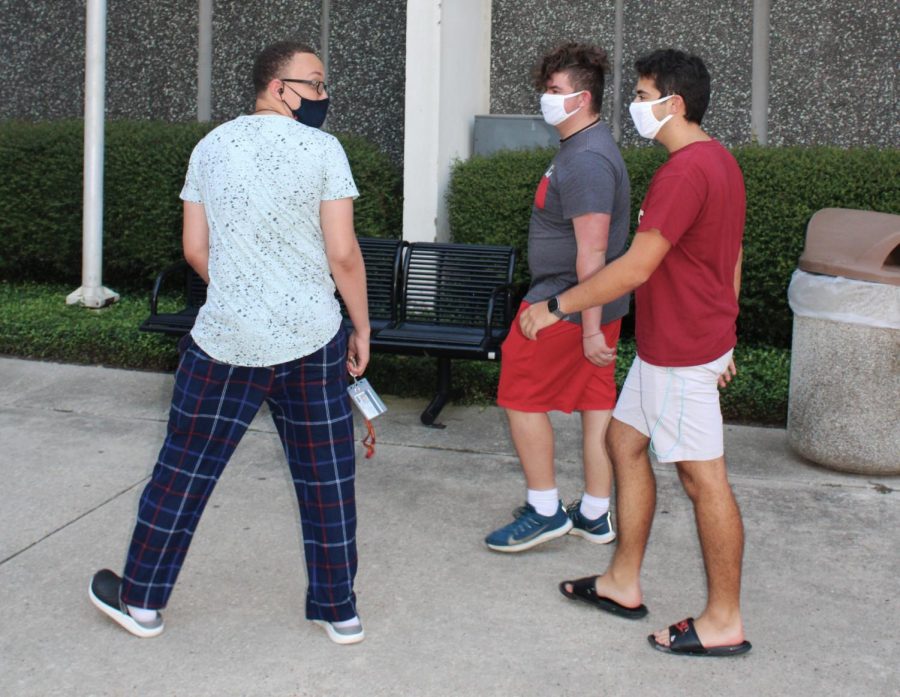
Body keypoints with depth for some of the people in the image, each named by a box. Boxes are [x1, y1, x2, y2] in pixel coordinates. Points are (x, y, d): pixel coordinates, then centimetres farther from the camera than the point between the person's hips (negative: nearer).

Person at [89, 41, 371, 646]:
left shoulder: (211, 147, 6)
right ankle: (338, 610, 19)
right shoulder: (322, 149, -6)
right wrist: (362, 328, 2)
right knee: (326, 477, 9)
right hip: (311, 341, -2)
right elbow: (343, 255, -10)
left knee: (185, 468, 13)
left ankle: (141, 599, 25)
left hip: (225, 339, 2)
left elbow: (195, 250, 8)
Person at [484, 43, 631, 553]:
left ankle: (545, 511, 9)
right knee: (596, 401, 12)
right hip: (595, 304, 10)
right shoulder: (589, 148, 13)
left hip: (567, 304, -10)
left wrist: (591, 328, -26)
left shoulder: (587, 159, -21)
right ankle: (595, 515, 21)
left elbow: (592, 251, -25)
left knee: (522, 397, 1)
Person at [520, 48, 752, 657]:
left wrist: (557, 306, -16)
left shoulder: (685, 171, -22)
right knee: (626, 441, 17)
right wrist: (722, 337, 25)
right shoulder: (719, 160, 12)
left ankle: (725, 622, 10)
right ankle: (623, 583, 27)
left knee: (703, 476, -2)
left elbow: (636, 268, -24)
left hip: (680, 352, -11)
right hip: (671, 344, 11)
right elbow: (732, 259, 18)